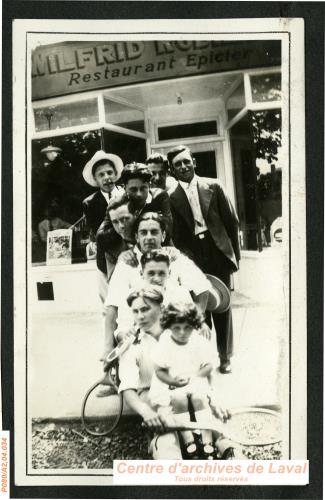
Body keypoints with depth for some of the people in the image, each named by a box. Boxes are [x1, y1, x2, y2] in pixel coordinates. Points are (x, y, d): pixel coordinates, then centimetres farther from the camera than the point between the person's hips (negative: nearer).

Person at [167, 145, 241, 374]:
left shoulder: (213, 186, 1)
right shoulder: (173, 198, 2)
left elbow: (232, 220, 3)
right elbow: (177, 235, 3)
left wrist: (235, 252, 1)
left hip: (218, 252, 0)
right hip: (194, 258, 0)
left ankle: (225, 356, 20)